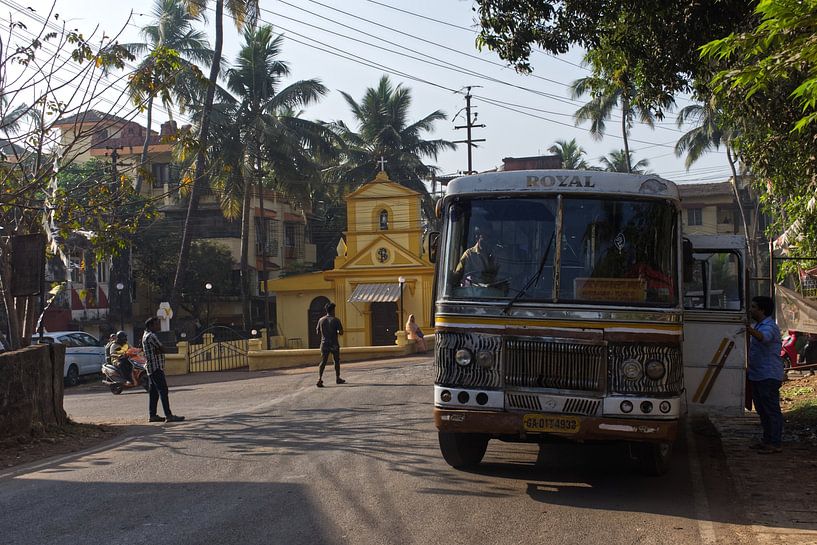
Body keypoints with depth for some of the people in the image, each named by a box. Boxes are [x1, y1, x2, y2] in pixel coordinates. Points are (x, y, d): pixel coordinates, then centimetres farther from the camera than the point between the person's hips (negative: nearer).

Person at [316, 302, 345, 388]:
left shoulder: (321, 320, 2)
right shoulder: (336, 320, -9)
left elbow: (318, 331, 12)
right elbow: (341, 332, -13)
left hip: (324, 344, 3)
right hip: (334, 344, -3)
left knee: (323, 362, 1)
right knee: (337, 361, 17)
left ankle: (319, 379, -18)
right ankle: (337, 378, 27)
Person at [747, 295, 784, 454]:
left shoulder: (769, 326, -16)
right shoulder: (758, 325, 17)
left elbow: (763, 337, -42)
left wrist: (751, 331, -59)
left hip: (769, 376, -11)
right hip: (757, 376, 11)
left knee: (772, 410, -6)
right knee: (762, 410, 16)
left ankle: (776, 443, -2)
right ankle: (767, 440, 24)